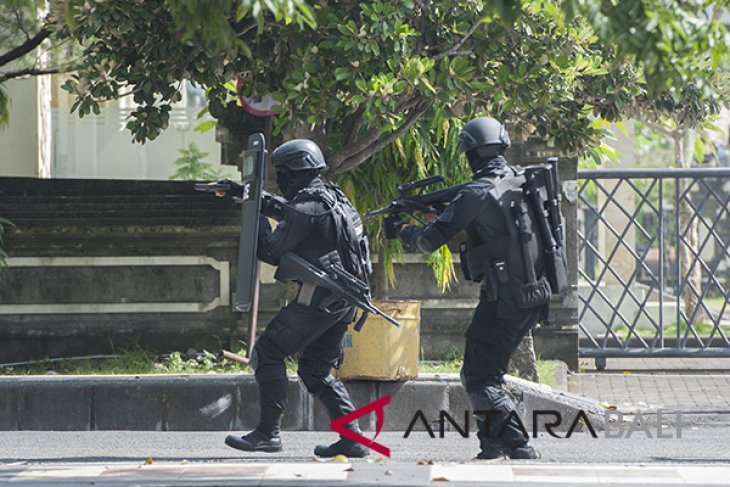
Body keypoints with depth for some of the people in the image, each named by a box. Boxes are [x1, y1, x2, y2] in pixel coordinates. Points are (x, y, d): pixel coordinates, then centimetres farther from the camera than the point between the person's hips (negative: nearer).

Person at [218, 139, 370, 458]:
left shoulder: (307, 207, -15)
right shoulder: (331, 195, 15)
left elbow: (272, 252, -11)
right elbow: (288, 212, 31)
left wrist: (256, 216, 2)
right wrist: (244, 193, 32)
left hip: (318, 297, -9)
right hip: (345, 300, 9)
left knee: (268, 353, -1)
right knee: (315, 369, 16)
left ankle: (268, 433, -5)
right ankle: (352, 439, 8)